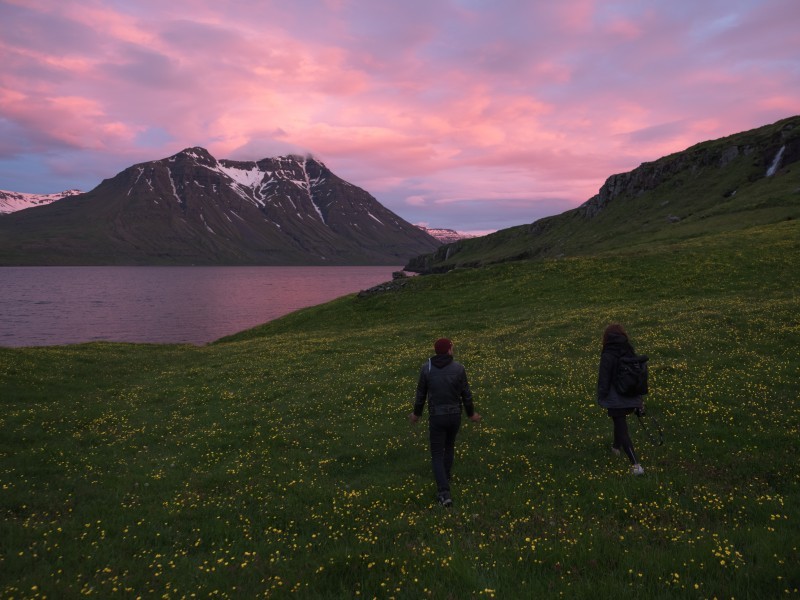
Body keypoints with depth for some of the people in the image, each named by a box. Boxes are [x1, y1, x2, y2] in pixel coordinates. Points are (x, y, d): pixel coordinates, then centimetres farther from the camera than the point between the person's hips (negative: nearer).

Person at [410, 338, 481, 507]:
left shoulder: (426, 368, -8)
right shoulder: (459, 368, -8)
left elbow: (421, 394, 0)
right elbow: (466, 394, -3)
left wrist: (417, 413, 17)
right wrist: (471, 413, 15)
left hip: (436, 417, -2)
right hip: (455, 415, 2)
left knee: (437, 455, 8)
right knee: (449, 445, 30)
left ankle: (445, 493, -5)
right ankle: (445, 478, 46)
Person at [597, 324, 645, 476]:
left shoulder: (607, 356, -16)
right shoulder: (631, 352, 4)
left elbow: (603, 379, -13)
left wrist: (601, 398, 1)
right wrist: (639, 397, 23)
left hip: (616, 400, -7)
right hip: (631, 398, 7)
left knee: (622, 430, -4)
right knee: (620, 423, 29)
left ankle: (636, 464, -11)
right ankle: (617, 447, 50)